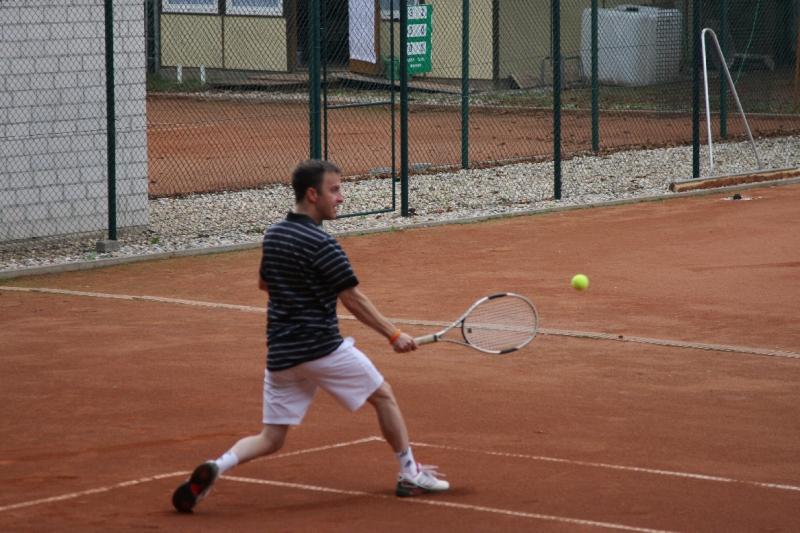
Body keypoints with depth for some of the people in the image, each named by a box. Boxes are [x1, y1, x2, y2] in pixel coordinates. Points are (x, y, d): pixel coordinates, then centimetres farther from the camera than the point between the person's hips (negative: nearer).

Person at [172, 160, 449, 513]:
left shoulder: (273, 235, 8)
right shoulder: (322, 245, -15)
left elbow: (264, 283, 24)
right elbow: (353, 300, -13)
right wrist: (393, 335, -6)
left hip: (280, 354, 6)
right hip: (322, 347, -6)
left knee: (270, 440, 8)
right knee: (383, 395, 16)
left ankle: (217, 467, -19)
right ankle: (410, 475, 22)